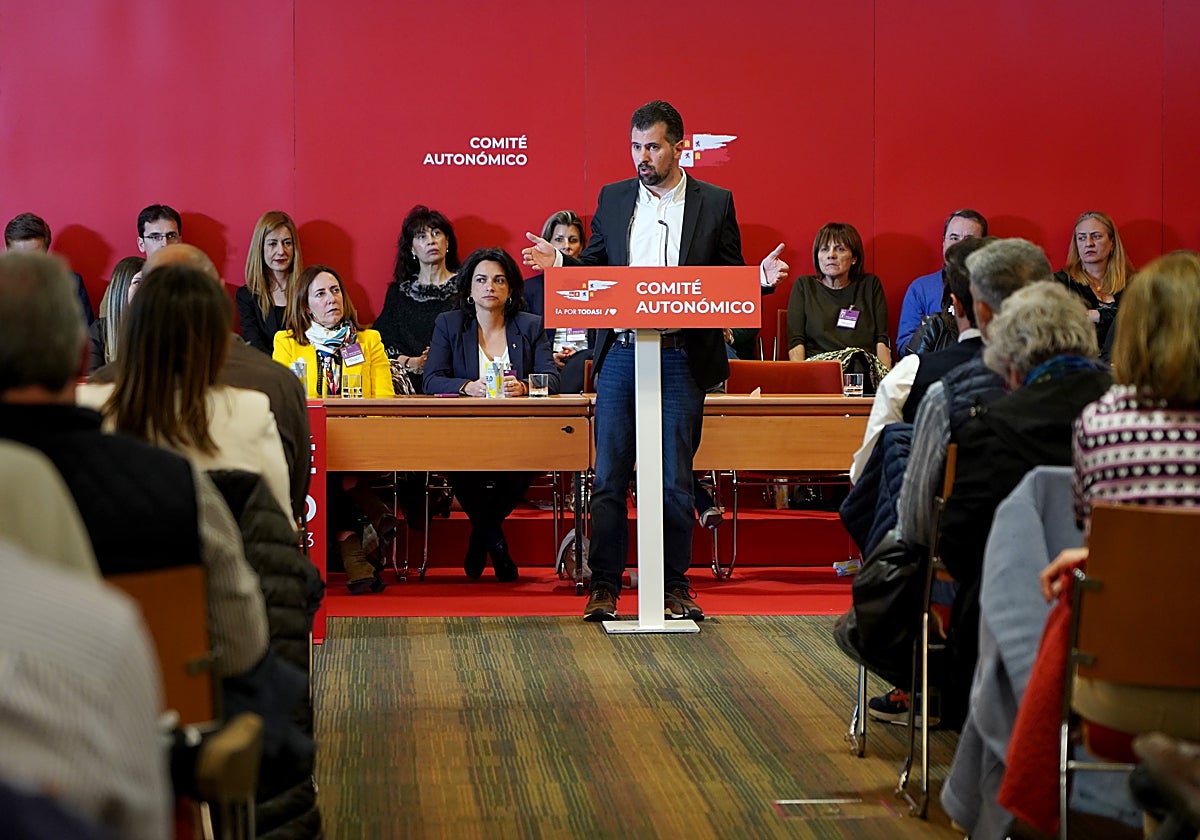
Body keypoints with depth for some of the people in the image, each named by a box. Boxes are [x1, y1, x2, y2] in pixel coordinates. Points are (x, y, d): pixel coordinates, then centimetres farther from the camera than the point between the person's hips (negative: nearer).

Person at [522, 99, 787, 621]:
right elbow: (595, 266, 14)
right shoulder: (613, 199, 11)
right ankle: (604, 585, 10)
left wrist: (761, 279, -13)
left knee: (675, 480, 3)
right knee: (609, 477, 3)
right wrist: (559, 262, -5)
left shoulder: (715, 203, 5)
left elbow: (730, 279, 7)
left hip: (682, 358, -2)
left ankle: (675, 585, 13)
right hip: (620, 356, 2)